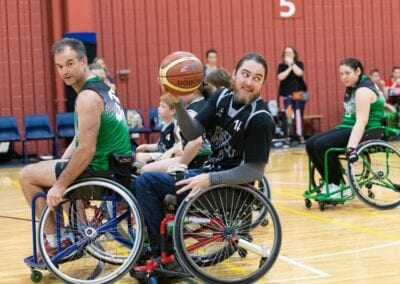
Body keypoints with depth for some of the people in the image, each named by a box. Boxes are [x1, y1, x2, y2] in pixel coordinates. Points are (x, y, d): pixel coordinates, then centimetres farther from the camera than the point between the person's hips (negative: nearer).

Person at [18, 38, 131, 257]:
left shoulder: (88, 97, -19)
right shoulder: (101, 87, 13)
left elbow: (86, 149, -24)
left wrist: (60, 186, -17)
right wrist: (60, 165, 11)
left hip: (102, 169, -10)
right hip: (118, 165, 10)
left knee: (26, 176, 4)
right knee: (66, 171, 35)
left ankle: (54, 241, 8)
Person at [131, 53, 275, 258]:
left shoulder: (260, 119, -18)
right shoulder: (221, 97, 1)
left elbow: (255, 171, -19)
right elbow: (192, 134, -5)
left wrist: (210, 179, -26)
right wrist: (178, 102, -21)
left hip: (229, 184, -8)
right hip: (208, 172, 8)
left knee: (146, 183, -12)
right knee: (142, 183, 9)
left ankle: (163, 253, -4)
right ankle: (159, 250, 11)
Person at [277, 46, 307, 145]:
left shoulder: (299, 64, 7)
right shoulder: (281, 66, 8)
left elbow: (299, 73, -13)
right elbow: (280, 77, -9)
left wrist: (292, 63, -11)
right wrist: (289, 67, -10)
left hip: (298, 92, 0)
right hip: (285, 94, 0)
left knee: (299, 114, -5)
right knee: (285, 115, -8)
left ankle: (300, 136, -3)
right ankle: (286, 137, -6)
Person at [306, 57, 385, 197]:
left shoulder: (363, 90, -18)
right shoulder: (352, 87, 12)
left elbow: (361, 121, -29)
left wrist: (351, 147, -39)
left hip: (364, 132, -10)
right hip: (347, 127, 10)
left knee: (321, 146, -25)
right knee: (310, 144, -5)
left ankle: (340, 185, -11)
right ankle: (330, 183, 2)